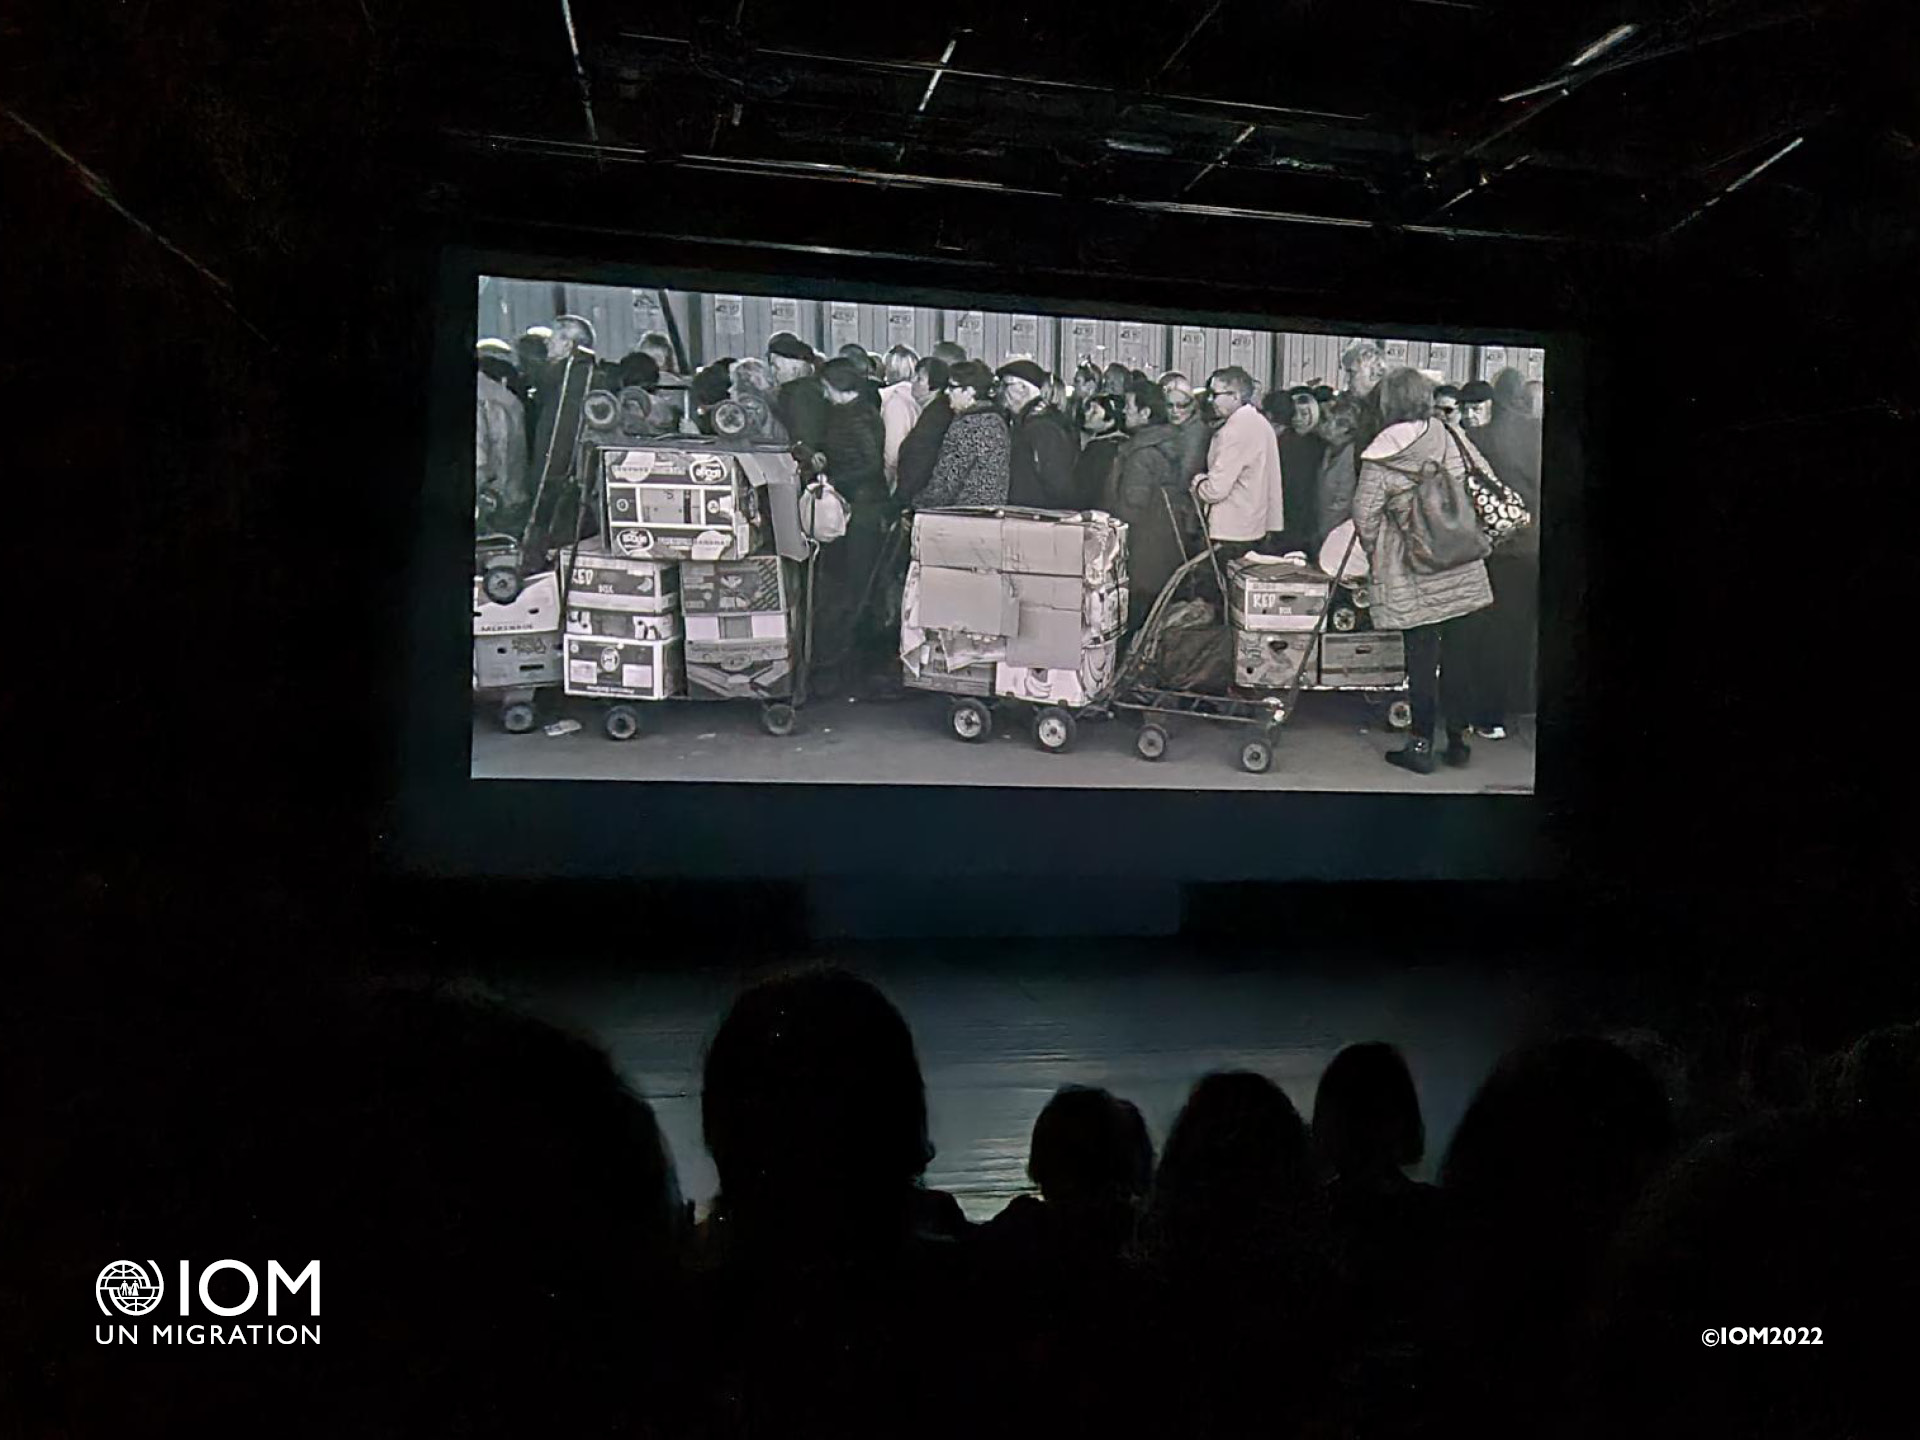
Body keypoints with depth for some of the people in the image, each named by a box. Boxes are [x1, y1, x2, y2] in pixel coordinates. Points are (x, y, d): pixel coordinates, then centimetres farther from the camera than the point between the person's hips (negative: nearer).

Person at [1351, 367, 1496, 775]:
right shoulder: (1452, 438, -1)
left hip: (1413, 573, -3)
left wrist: (1375, 556, 7)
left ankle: (1421, 745, 11)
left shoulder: (1381, 457, -12)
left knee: (1421, 655, 4)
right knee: (1455, 650, 13)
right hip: (1461, 569, 4)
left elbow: (1365, 515, -10)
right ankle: (1458, 737, 20)